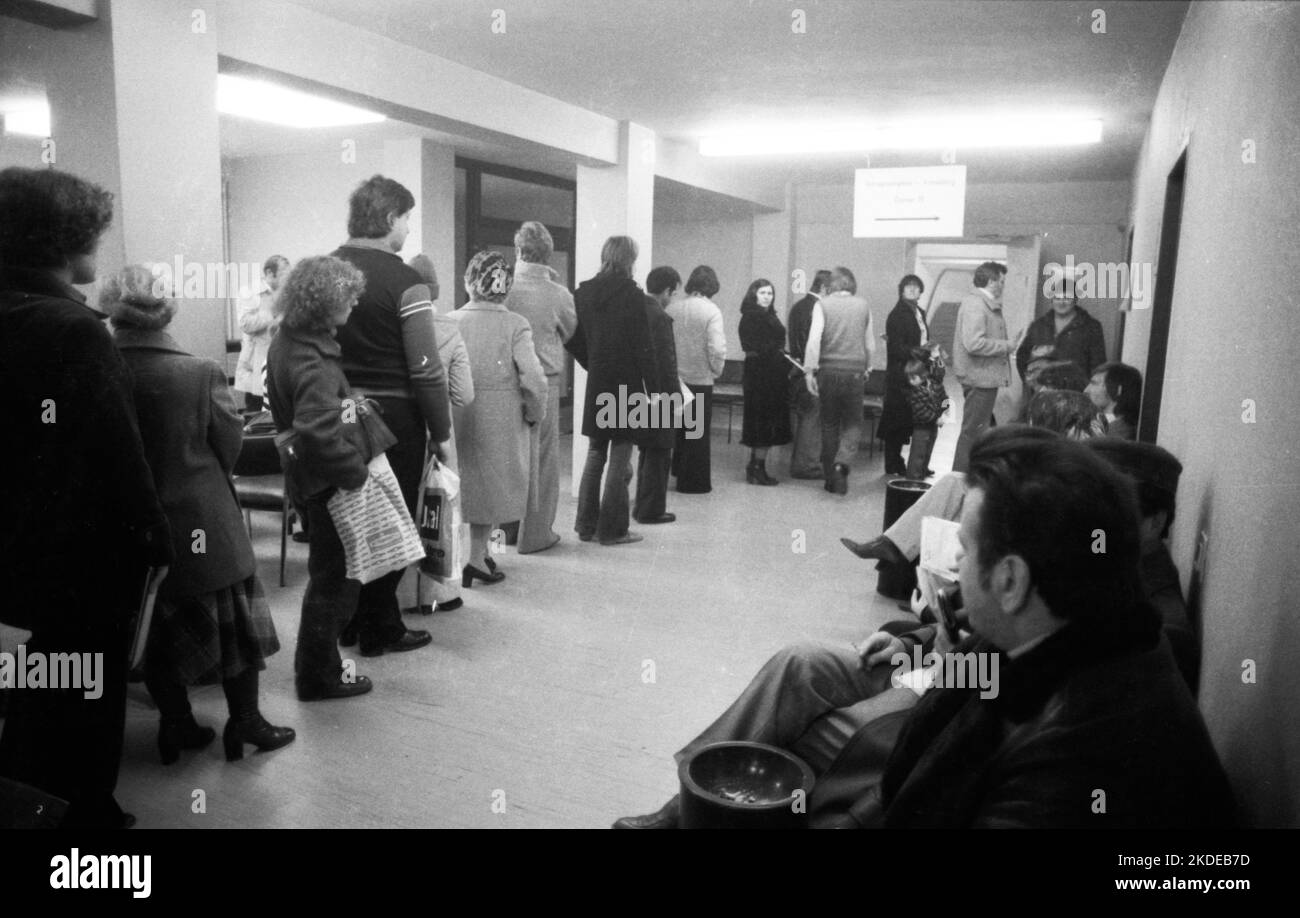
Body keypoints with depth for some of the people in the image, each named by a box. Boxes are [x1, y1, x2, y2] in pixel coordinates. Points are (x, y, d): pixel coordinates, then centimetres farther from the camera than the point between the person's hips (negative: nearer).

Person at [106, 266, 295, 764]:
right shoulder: (202, 373, -18)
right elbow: (230, 443, -6)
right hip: (202, 523, -2)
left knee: (162, 625, 18)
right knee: (235, 617, 14)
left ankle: (176, 725, 30)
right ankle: (245, 721, 23)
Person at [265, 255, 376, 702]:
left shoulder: (287, 341, 5)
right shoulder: (313, 362, -25)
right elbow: (319, 431, -37)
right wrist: (357, 472, -26)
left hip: (308, 474, 10)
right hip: (329, 481, -10)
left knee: (330, 574, 22)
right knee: (335, 579, 5)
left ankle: (319, 663, 36)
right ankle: (318, 676, 20)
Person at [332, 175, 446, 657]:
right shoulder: (404, 283, -14)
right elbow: (426, 368, -17)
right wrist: (442, 432, -8)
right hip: (393, 415, -6)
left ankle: (346, 621, 30)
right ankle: (379, 630, 18)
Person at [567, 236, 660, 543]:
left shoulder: (583, 293, 3)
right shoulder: (632, 295, -12)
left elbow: (573, 339, 6)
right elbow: (643, 347, -13)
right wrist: (652, 385, -7)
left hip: (595, 386, 5)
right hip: (627, 385, -5)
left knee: (595, 455, 15)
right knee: (620, 459, 2)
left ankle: (586, 525, 20)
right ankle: (612, 529, 7)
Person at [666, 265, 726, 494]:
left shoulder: (671, 308, -1)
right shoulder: (711, 311, -13)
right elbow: (716, 348, -19)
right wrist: (717, 370, -2)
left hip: (673, 378, 4)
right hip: (700, 378, -4)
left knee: (678, 429, 19)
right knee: (698, 432, 7)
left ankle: (678, 472, 29)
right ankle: (693, 481, 13)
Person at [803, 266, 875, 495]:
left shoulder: (822, 305, -2)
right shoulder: (863, 306, 4)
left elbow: (814, 340, -11)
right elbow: (870, 344, 8)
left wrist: (809, 371, -9)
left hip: (828, 370, 0)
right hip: (855, 371, 1)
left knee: (829, 424, 10)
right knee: (853, 423, 11)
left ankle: (831, 478, 15)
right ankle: (842, 463, -14)